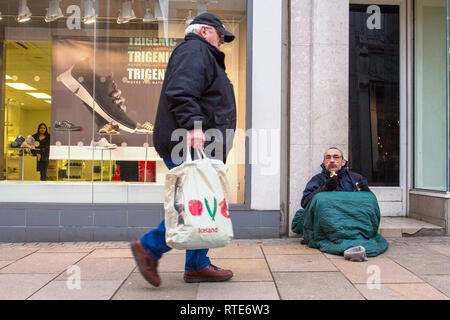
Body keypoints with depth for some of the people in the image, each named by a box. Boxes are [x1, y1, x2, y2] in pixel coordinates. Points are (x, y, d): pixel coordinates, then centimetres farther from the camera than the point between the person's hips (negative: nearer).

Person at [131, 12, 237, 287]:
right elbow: (181, 92, -22)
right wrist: (194, 125, -32)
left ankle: (198, 265, 17)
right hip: (190, 146, -11)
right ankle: (150, 247, -2)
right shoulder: (193, 51, -4)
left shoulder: (205, 56, 31)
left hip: (199, 147, 11)